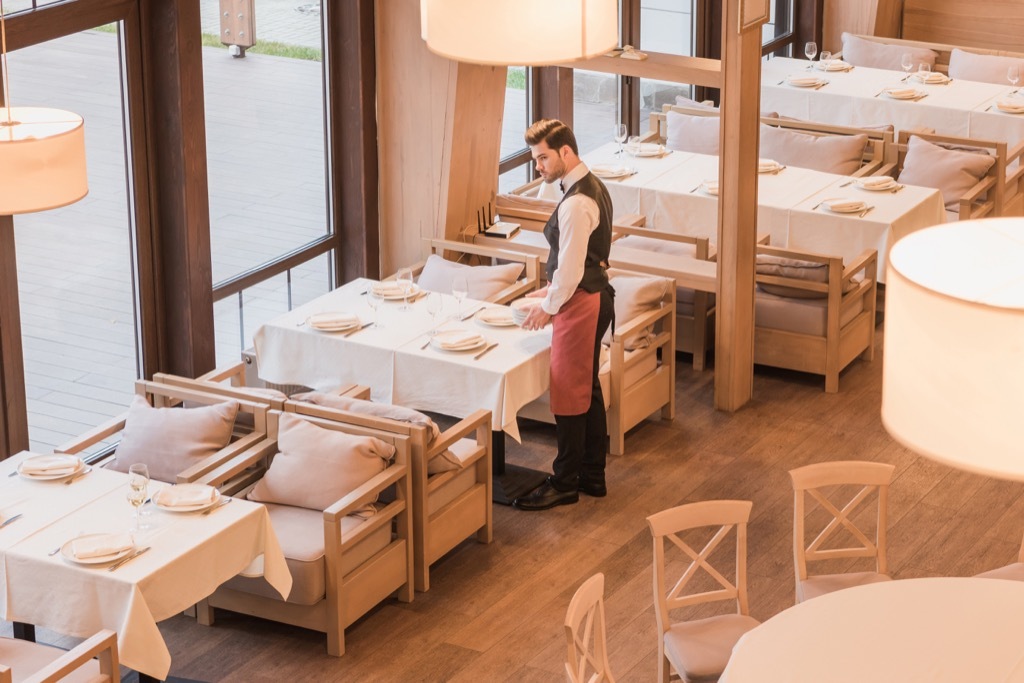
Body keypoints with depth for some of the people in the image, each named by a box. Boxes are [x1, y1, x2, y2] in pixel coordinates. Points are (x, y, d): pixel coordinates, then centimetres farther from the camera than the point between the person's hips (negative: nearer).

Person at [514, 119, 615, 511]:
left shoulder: (576, 203, -23)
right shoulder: (593, 187, 10)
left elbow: (571, 268, -23)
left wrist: (549, 307, -11)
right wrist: (552, 290, 18)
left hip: (580, 303, -10)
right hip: (596, 295, 10)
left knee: (569, 394, -1)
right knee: (588, 390, 17)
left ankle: (565, 484, 8)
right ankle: (592, 475, 27)